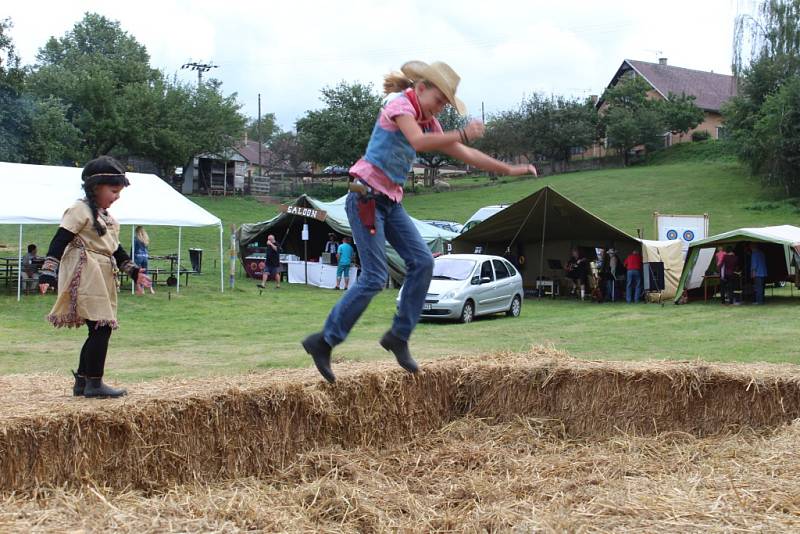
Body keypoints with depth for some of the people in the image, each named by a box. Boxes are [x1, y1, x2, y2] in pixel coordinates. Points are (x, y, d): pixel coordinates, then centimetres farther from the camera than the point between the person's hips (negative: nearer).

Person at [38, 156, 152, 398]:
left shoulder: (106, 216, 19)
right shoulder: (80, 210, -9)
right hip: (86, 277, -10)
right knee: (101, 328, -11)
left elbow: (115, 249, 26)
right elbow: (59, 241, -15)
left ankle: (82, 382, 19)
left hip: (103, 279, 10)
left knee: (100, 331, 10)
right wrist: (47, 273, -22)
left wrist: (133, 271, 18)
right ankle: (94, 383, -3)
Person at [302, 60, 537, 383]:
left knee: (422, 261, -2)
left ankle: (399, 336, 6)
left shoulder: (428, 122, 15)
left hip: (390, 201, 9)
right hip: (366, 195, -9)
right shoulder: (400, 103, -10)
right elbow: (418, 142, -28)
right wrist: (463, 134, -25)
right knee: (375, 277, -12)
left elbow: (464, 155, 19)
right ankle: (323, 341, -4)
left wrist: (508, 169, 17)